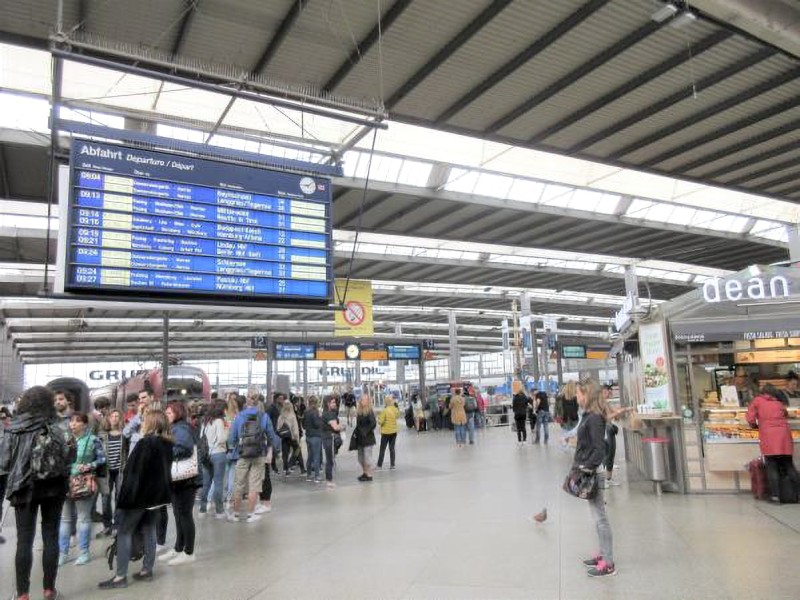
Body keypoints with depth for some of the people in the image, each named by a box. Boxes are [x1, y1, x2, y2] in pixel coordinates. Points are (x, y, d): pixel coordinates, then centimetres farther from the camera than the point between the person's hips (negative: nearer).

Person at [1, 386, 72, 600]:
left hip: (23, 488, 1)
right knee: (51, 537, 9)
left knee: (24, 540, 8)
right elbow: (68, 457, -12)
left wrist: (18, 467, 17)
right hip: (52, 487, -1)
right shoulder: (55, 428, -9)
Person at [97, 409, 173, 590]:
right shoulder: (168, 444, 6)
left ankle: (121, 576, 3)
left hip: (140, 494, -8)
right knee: (149, 531, 14)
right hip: (158, 494, 8)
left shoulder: (145, 443, -18)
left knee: (124, 532, 2)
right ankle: (147, 570, 18)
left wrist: (124, 497, -15)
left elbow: (132, 471, -18)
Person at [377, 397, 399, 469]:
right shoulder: (396, 410, -3)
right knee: (392, 448, 12)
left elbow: (380, 422, -18)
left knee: (382, 449, 4)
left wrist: (379, 419, 3)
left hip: (386, 432, -5)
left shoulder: (384, 410, -19)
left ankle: (379, 465, 7)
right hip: (394, 432, 5)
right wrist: (396, 405, 15)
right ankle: (392, 465, 14)